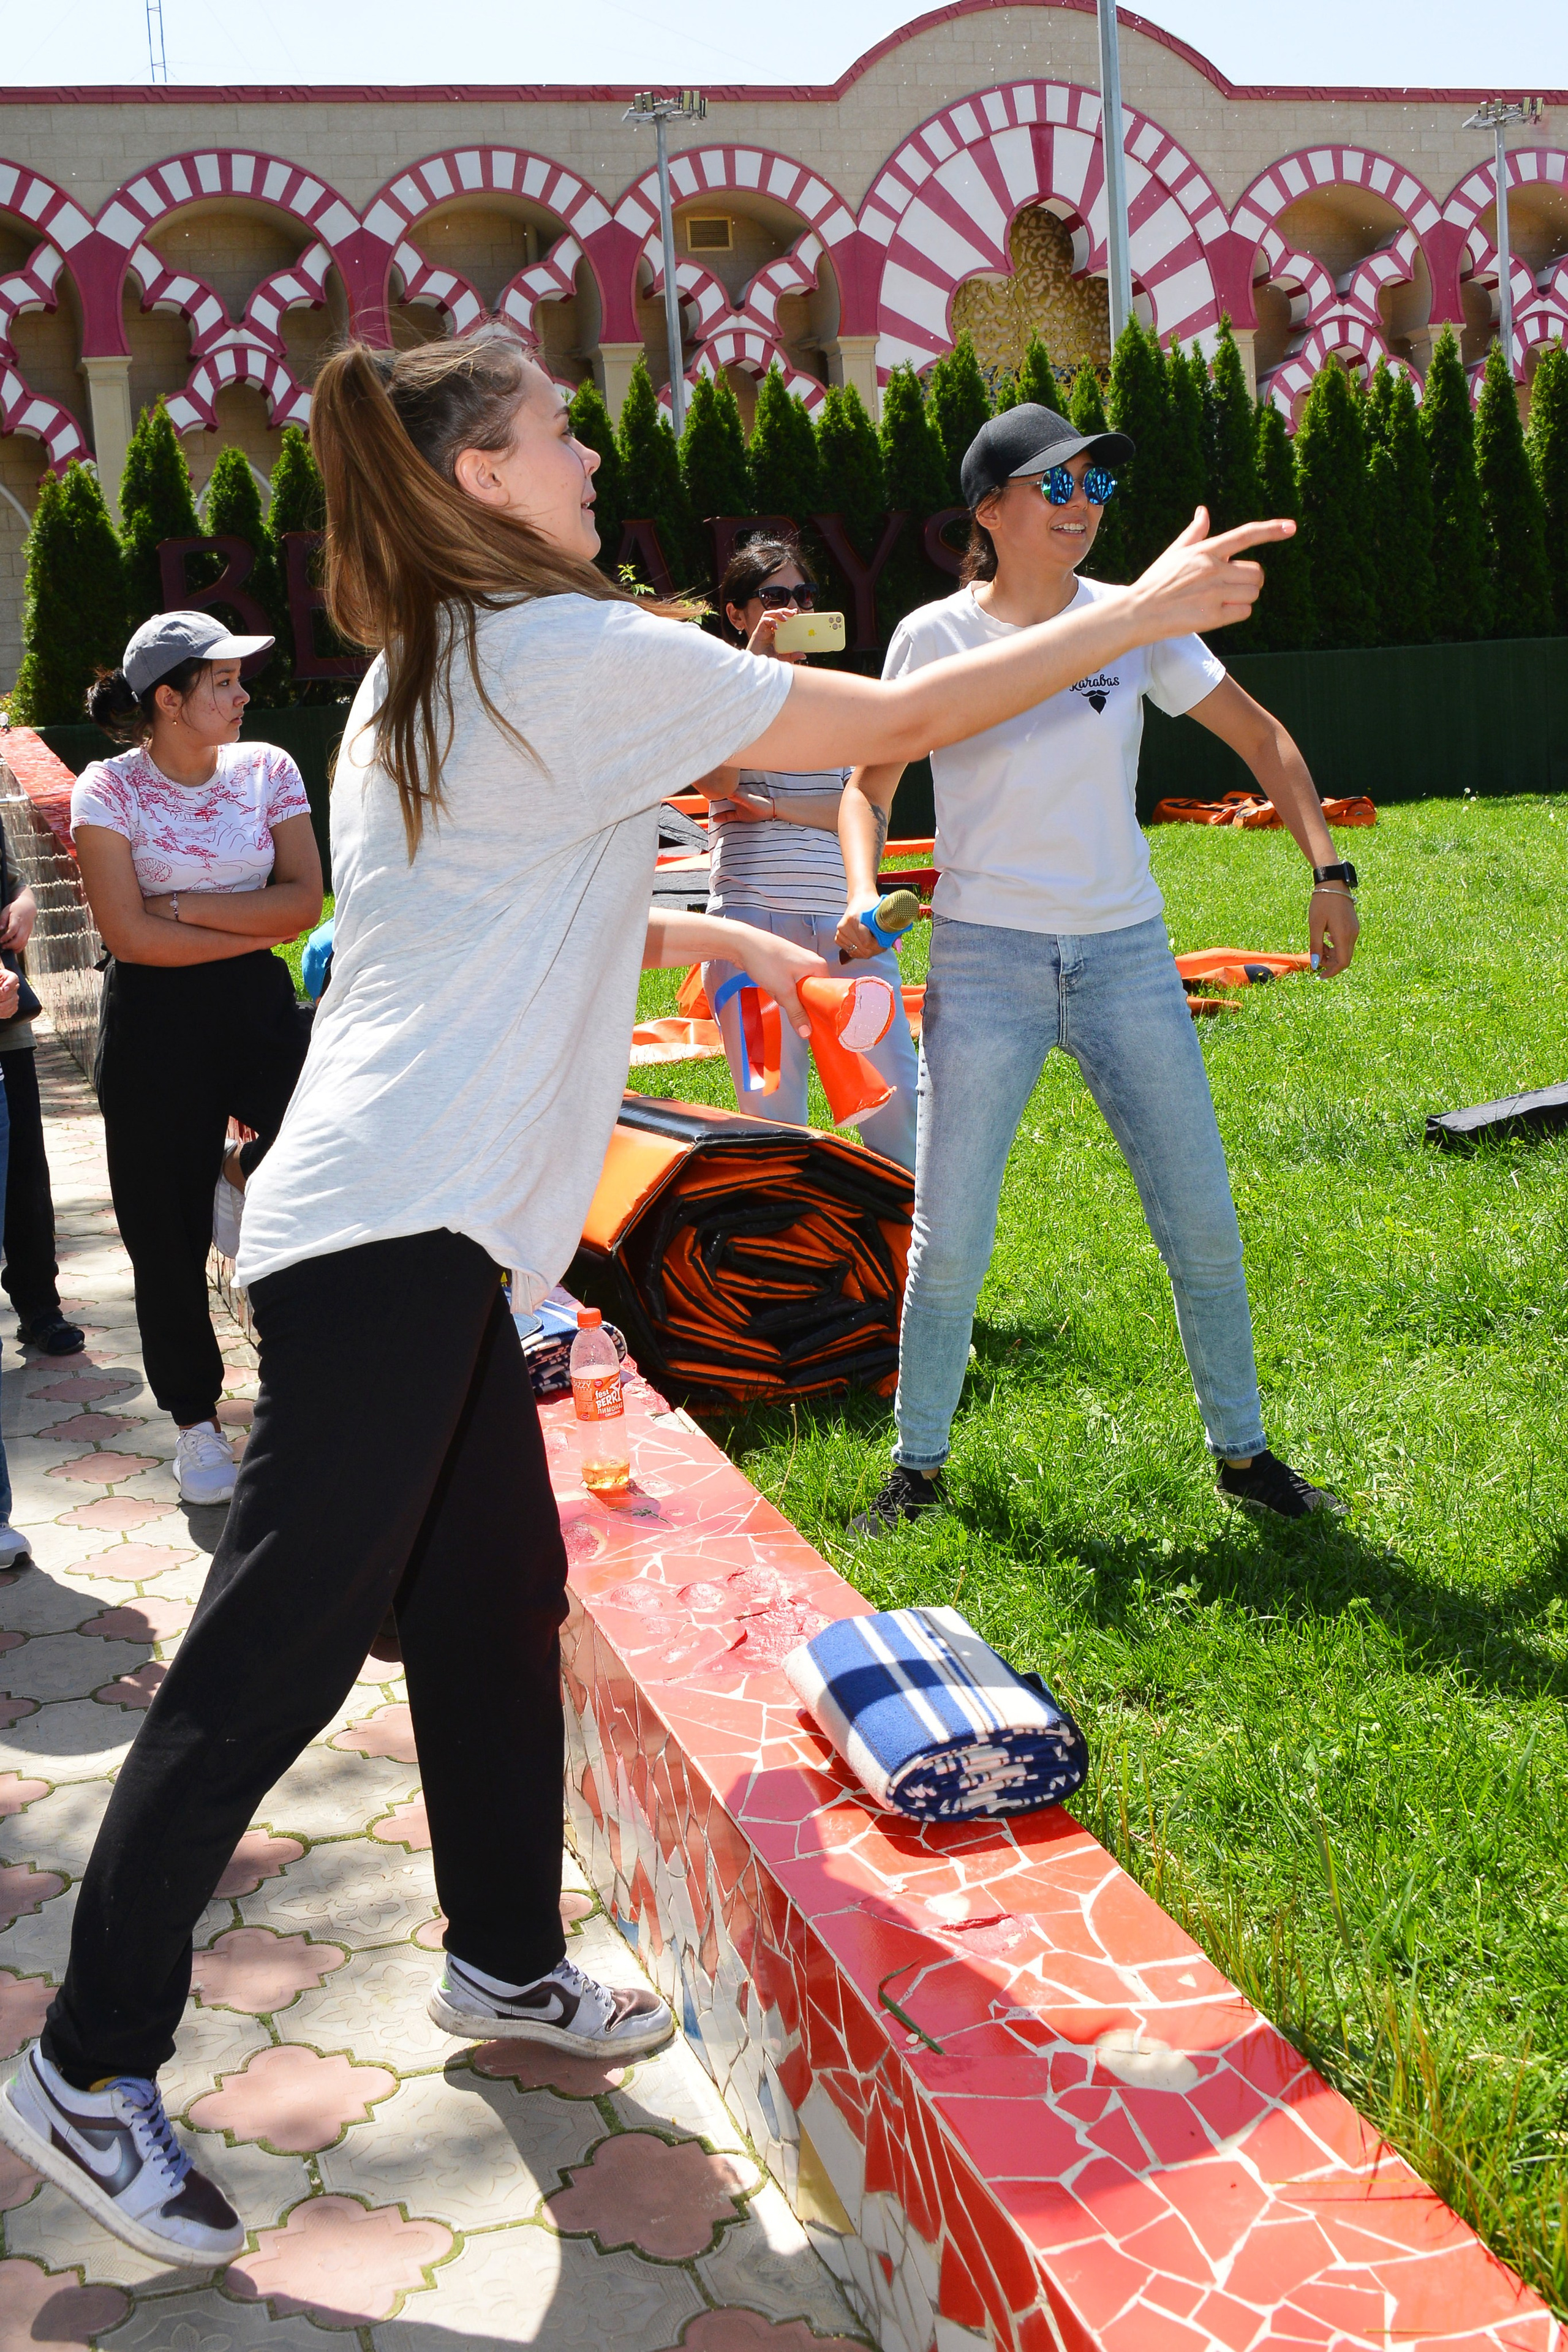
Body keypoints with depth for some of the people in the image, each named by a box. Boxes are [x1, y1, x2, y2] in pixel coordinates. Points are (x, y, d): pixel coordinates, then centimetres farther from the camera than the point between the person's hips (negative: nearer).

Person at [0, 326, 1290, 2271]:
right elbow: (890, 725, -5)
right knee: (280, 1642, -5)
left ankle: (504, 1964, 31)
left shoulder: (423, 678, 19)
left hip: (419, 1231, 10)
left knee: (496, 1596, 16)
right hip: (395, 1229, -10)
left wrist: (717, 940, 27)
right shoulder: (577, 652, -10)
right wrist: (1141, 611, 5)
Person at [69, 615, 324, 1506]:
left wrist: (186, 905, -14)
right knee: (169, 1239, 4)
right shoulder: (109, 789, -8)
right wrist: (257, 924, -10)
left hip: (258, 1003, 3)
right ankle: (197, 1421, 20)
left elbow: (305, 901, -7)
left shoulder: (267, 769, 1)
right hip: (155, 1022, -3)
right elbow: (131, 935, -15)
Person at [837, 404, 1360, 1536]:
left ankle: (1243, 1452, 23)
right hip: (985, 962, -2)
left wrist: (1328, 869, 0)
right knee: (950, 1241, -1)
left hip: (1127, 955, 2)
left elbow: (1263, 739, 10)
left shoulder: (1134, 622, 1)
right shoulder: (934, 637, -3)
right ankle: (919, 1465, 19)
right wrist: (863, 895, -12)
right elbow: (870, 782, 6)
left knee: (1204, 1225, 5)